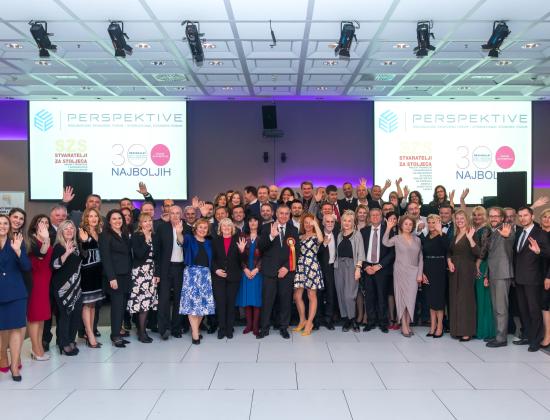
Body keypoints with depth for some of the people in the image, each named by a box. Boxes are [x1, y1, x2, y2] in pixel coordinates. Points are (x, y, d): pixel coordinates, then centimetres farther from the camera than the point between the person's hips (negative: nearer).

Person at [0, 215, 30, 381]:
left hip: (15, 292, 0)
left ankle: (14, 365, 3)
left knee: (16, 327, -3)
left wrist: (18, 251, -20)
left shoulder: (16, 242, 2)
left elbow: (27, 267, -4)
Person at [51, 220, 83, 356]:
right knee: (65, 314, -5)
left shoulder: (77, 246, 12)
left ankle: (71, 341, 19)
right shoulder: (58, 247, -6)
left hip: (76, 286, 6)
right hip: (63, 286, -6)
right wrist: (67, 253, -31)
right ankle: (64, 345, 4)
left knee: (77, 312, 5)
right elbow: (55, 265, -22)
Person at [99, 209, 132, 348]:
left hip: (126, 274, 6)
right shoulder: (105, 235, -5)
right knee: (117, 304, -7)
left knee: (123, 304, 6)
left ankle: (118, 329, 18)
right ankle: (115, 335, -1)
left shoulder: (125, 234, 15)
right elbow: (106, 258, -11)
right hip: (115, 275, -6)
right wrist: (111, 277, -17)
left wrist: (130, 272, 8)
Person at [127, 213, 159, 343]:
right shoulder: (136, 236, -3)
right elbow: (139, 254, -16)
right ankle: (142, 333, -1)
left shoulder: (154, 236, 13)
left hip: (151, 272, 5)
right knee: (143, 301, -9)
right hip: (140, 272, -5)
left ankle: (142, 329, 13)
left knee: (148, 302, 2)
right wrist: (147, 240, -10)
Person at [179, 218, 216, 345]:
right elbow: (182, 240, -24)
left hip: (205, 274, 4)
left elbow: (211, 260, 15)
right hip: (191, 273, -4)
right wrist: (178, 233, -45)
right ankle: (195, 333, -5)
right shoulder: (190, 239, 0)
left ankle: (195, 329, 19)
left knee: (203, 302, 5)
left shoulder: (208, 243, 13)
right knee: (192, 301, -7)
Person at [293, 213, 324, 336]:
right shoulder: (300, 237, 15)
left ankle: (309, 323, 9)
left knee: (312, 296, 1)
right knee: (297, 296, 3)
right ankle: (302, 320, 21)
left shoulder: (315, 236, 0)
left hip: (312, 268, -5)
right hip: (300, 267, 5)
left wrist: (316, 224, -24)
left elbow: (321, 239, -26)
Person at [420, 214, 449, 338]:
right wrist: (422, 272, 0)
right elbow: (423, 256, 9)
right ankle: (433, 326, 16)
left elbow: (447, 248, -28)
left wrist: (440, 232, -34)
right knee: (430, 299, 9)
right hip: (427, 270, 5)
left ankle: (439, 326, 8)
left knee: (438, 298, -1)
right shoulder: (425, 238, 9)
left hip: (439, 270, -5)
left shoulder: (442, 236, -6)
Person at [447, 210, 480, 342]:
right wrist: (449, 262, 2)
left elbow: (477, 253, -19)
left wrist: (470, 238, -29)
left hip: (467, 270, -7)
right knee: (455, 299, 9)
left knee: (466, 299, -3)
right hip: (454, 270, 7)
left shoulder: (471, 233, -8)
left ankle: (467, 331, 4)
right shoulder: (455, 235, 13)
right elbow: (450, 252, 21)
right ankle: (457, 329, 18)